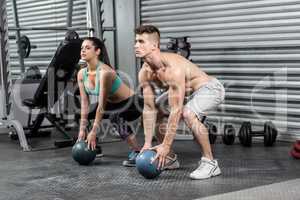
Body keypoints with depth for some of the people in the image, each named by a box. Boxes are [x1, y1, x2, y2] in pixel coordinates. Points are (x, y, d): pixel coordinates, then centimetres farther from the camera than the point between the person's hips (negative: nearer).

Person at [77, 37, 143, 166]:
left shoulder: (105, 72, -30)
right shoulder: (81, 74, -8)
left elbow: (102, 105, -28)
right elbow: (85, 103, -5)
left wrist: (94, 132, -25)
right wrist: (82, 129, -10)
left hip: (131, 103, -8)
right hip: (113, 104, 8)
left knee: (114, 116, -37)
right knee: (83, 115, 5)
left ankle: (137, 152, -28)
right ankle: (93, 147, 24)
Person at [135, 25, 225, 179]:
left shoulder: (173, 68, -36)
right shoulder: (144, 73, -11)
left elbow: (176, 111, -36)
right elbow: (149, 109, -6)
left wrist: (166, 145, -33)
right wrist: (147, 143, -9)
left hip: (210, 88, -9)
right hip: (187, 93, 9)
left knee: (188, 114, -35)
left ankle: (210, 162, -21)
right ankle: (168, 158, 21)